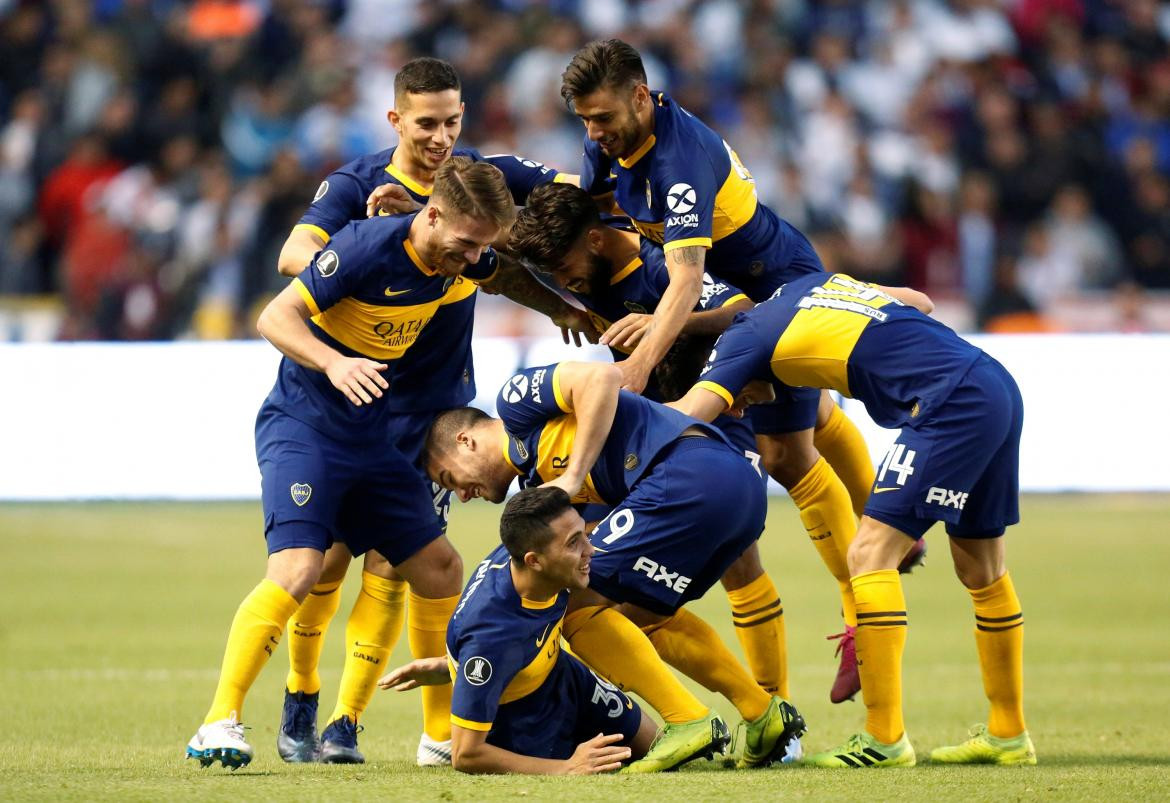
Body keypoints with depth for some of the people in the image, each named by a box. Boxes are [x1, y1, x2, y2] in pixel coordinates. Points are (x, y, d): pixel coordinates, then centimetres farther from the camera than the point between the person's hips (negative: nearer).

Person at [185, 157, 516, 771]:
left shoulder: (463, 262, 1)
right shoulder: (367, 246, -21)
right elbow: (275, 317, -20)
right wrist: (332, 362, -35)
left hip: (374, 437, 8)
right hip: (303, 426, -8)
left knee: (440, 569, 9)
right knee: (297, 569, -24)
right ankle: (219, 724, -22)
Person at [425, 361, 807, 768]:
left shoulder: (517, 400, 8)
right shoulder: (538, 481, 31)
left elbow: (602, 376, -11)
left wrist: (573, 476, -9)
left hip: (689, 473, -10)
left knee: (578, 606, -3)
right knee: (641, 612, 27)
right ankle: (766, 716, 23)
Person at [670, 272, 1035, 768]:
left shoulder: (747, 337, -1)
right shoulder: (805, 284, 21)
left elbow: (686, 416, -12)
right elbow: (919, 300, 28)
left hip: (952, 403, -9)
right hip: (998, 388, 9)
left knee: (871, 554, -8)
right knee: (981, 567, 18)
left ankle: (885, 740, -11)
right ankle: (1008, 735, 27)